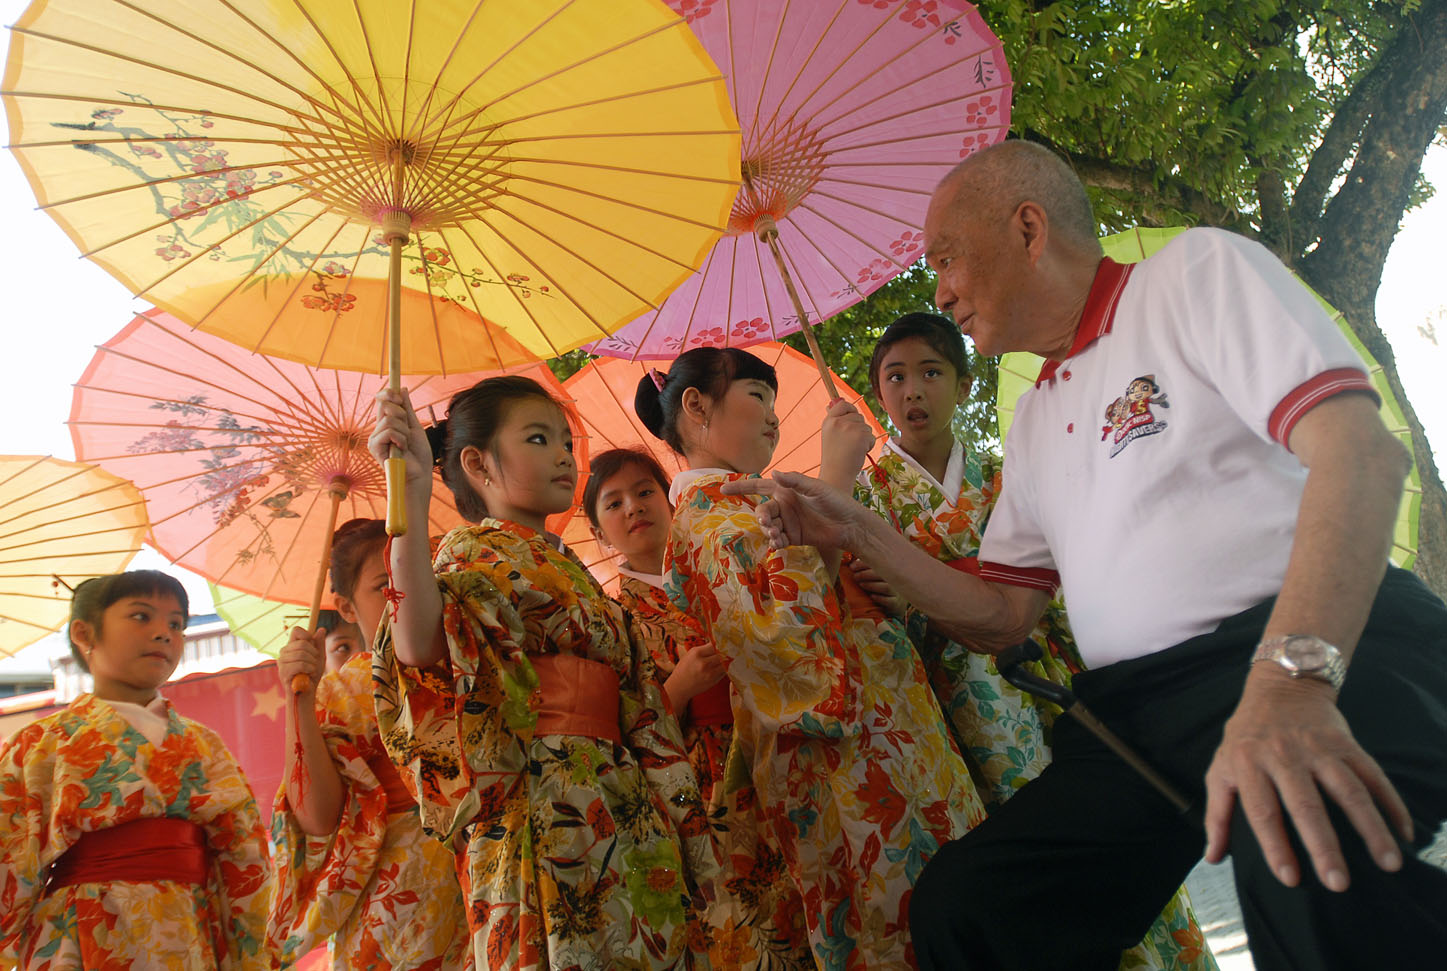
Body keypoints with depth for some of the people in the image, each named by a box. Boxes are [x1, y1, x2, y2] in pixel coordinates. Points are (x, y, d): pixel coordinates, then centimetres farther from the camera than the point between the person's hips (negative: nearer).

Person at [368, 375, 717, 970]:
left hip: (628, 815, 8)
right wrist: (411, 497, -30)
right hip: (544, 808, -8)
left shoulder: (564, 565, 24)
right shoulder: (473, 553, -1)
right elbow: (420, 646, -26)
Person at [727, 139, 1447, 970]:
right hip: (1136, 707, 7)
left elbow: (1362, 450, -14)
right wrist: (855, 530, 12)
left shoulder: (1199, 269, 2)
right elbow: (1000, 616, 22)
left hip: (1329, 648, -6)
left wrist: (1288, 679, -29)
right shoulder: (1035, 420, 23)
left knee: (1311, 861, -39)